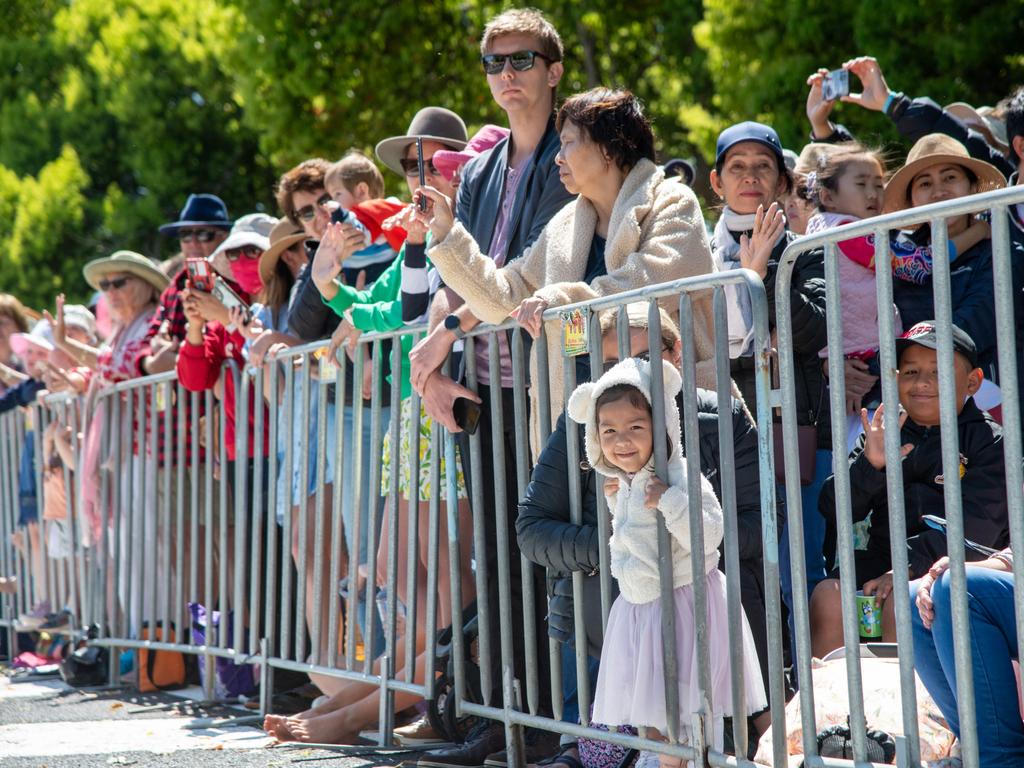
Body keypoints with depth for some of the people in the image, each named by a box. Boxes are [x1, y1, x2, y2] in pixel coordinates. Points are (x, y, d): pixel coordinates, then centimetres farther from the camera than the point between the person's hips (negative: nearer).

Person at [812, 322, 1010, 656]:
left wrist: (910, 563, -22)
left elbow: (977, 521, -12)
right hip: (882, 559, 4)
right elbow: (834, 510, 6)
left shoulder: (989, 441, 1)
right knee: (826, 598, -21)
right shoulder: (884, 435, 15)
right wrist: (868, 466, -13)